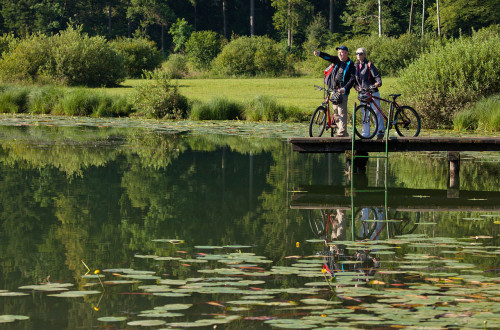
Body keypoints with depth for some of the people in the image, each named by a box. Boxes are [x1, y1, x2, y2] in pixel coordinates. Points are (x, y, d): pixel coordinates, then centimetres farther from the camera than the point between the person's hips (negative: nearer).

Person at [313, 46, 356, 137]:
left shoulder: (350, 64, -2)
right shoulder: (336, 60, 12)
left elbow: (353, 78, -8)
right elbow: (328, 57, -3)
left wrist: (344, 88, -18)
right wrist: (319, 53, -23)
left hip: (342, 91, -6)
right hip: (333, 90, 6)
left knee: (342, 112, -11)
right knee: (336, 112, 8)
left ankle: (341, 133, -13)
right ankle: (344, 133, 14)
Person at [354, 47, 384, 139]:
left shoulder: (369, 65, -5)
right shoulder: (356, 66, 12)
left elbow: (376, 75, -12)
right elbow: (354, 78, 19)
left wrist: (378, 82, -31)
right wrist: (355, 85, 0)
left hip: (372, 91, -5)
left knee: (376, 111, -4)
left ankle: (381, 131, 3)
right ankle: (365, 133, 8)